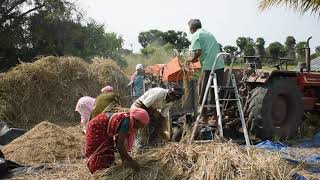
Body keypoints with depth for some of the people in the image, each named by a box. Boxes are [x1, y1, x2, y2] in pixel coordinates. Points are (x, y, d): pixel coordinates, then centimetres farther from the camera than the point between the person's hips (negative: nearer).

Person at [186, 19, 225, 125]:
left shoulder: (195, 36, 1)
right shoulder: (209, 34, 24)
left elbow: (198, 52, -14)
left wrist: (192, 60, 5)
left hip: (209, 66, -7)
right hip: (220, 65, 7)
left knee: (204, 92, 5)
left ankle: (204, 118, 11)